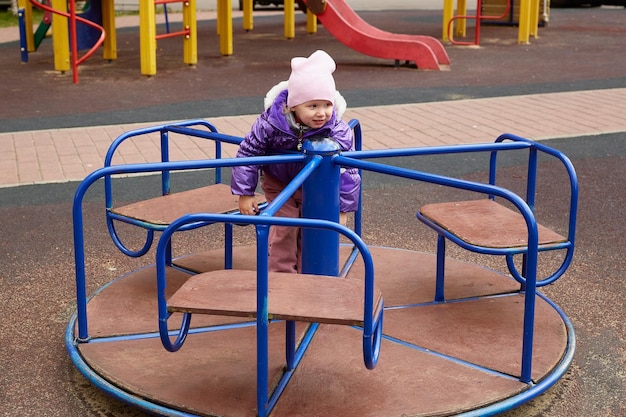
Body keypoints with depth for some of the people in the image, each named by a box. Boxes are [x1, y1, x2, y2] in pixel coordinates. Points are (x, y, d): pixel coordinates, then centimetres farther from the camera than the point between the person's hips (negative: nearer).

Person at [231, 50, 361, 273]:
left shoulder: (338, 131, -32)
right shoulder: (270, 123, -32)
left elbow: (348, 170, -22)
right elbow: (248, 153, -18)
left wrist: (342, 209, -19)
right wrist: (245, 193, -14)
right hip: (278, 183, -1)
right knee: (284, 229, -3)